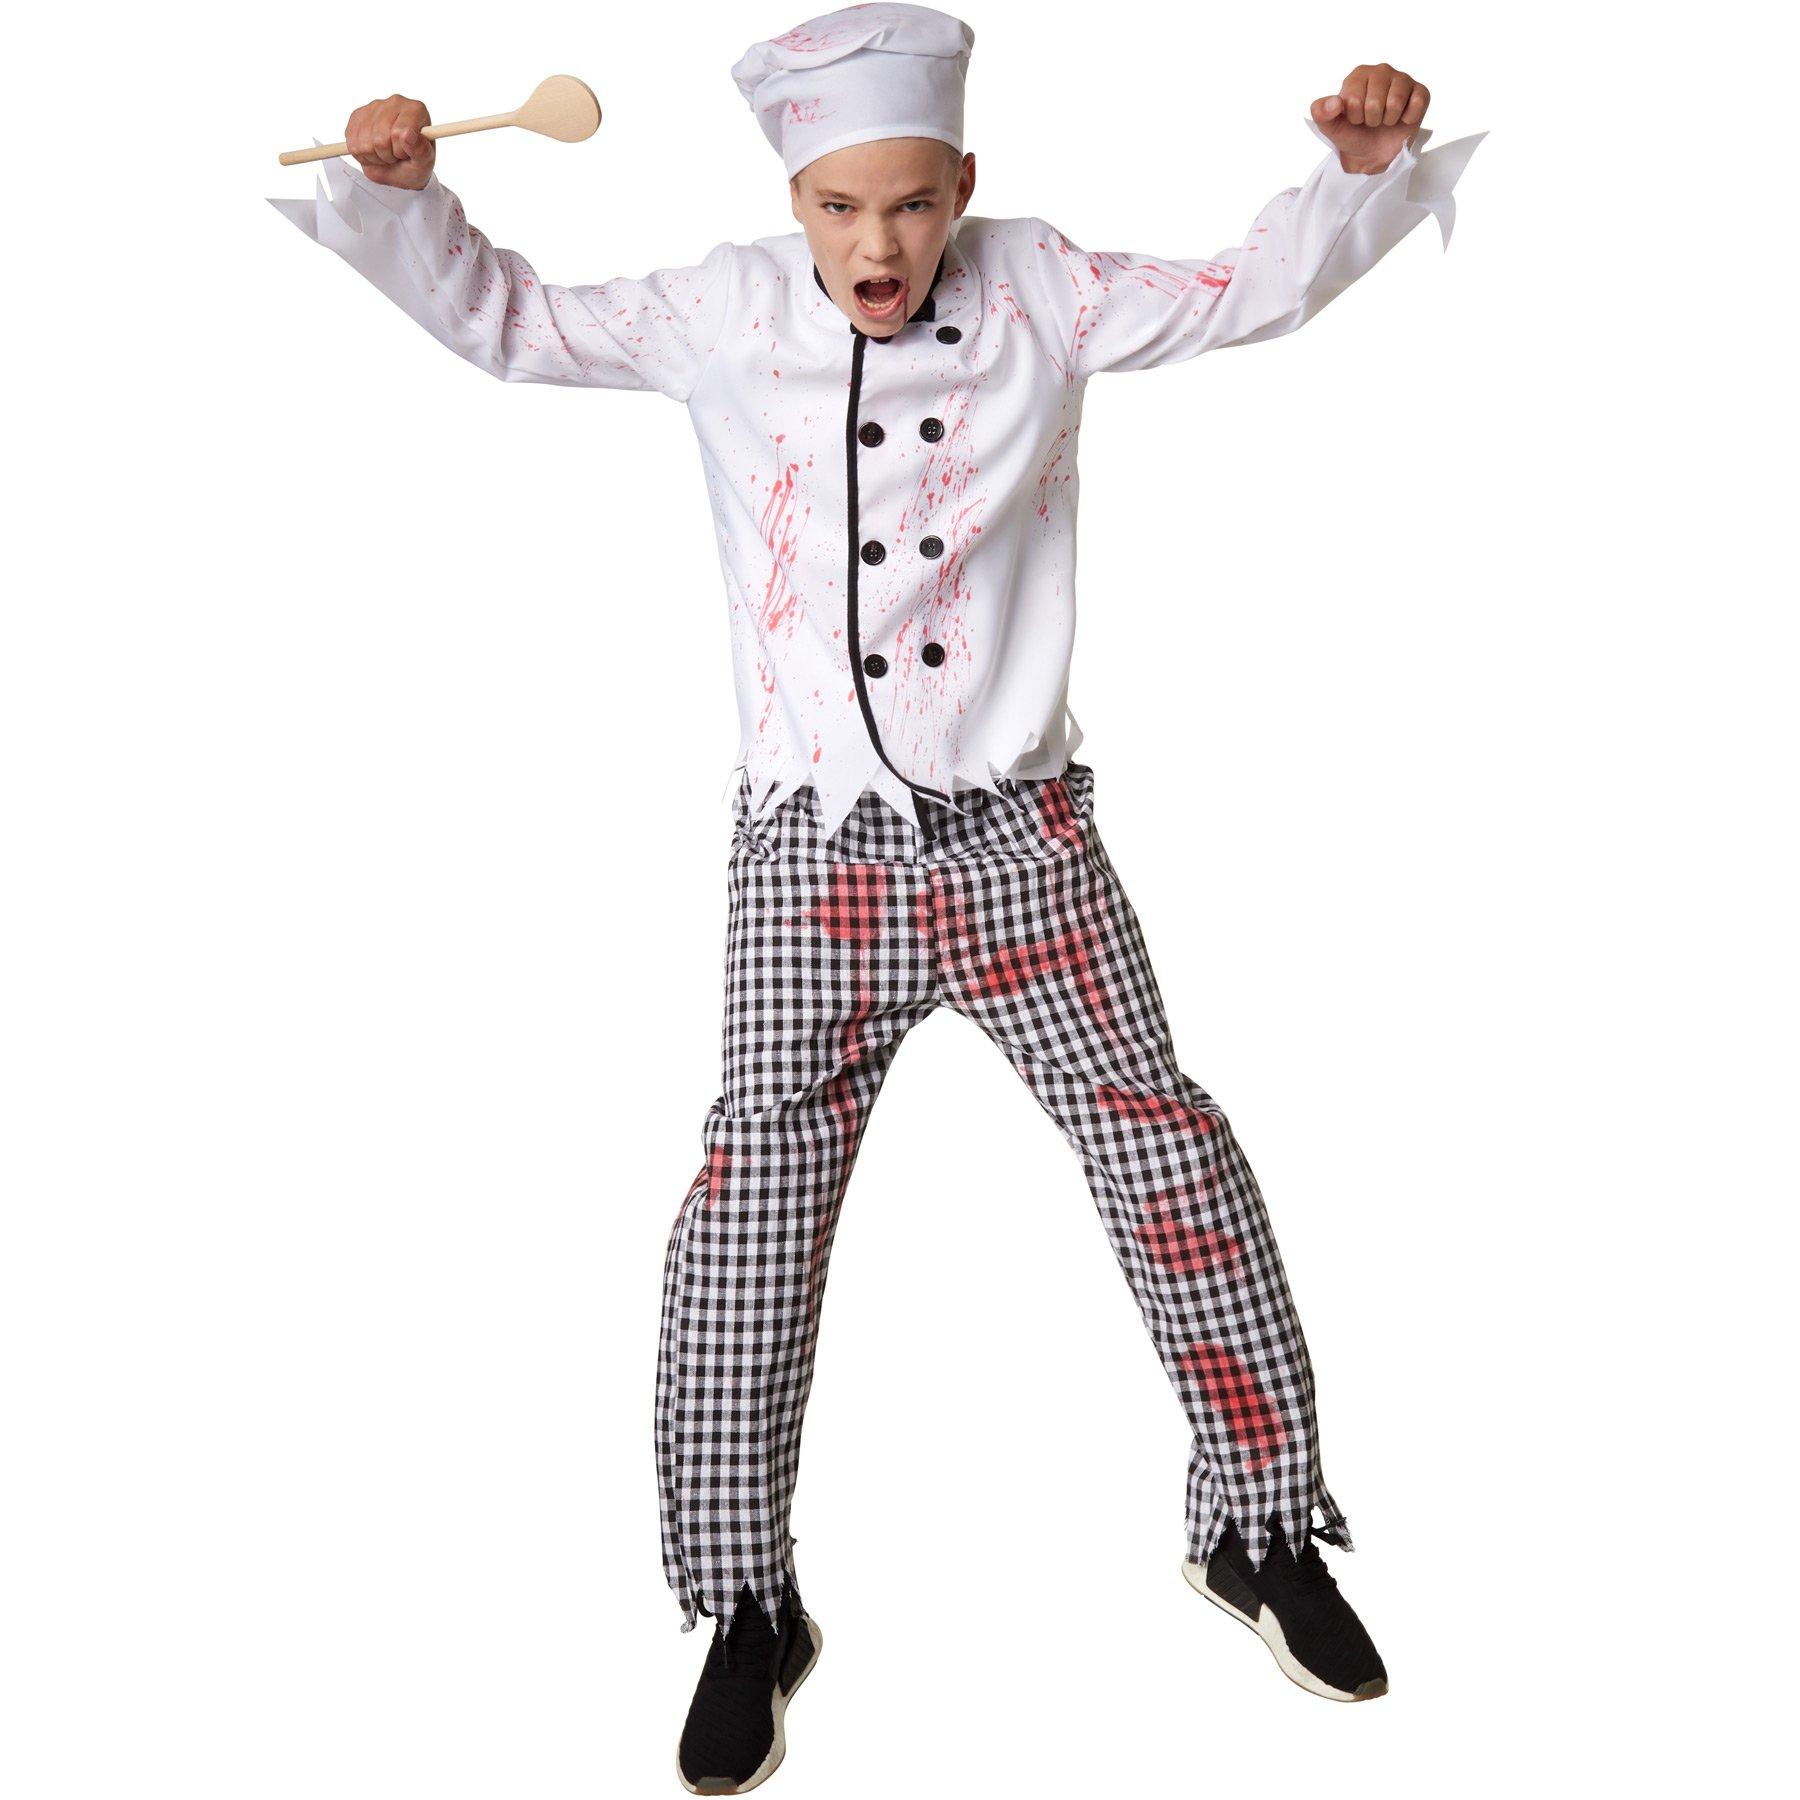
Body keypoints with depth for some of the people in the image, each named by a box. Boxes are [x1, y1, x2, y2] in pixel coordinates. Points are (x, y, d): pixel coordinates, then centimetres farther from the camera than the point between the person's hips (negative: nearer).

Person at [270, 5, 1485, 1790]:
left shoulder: (1038, 291, 7)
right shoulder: (721, 314, 7)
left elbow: (1258, 287, 12)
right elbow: (507, 319, 14)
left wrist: (1361, 168, -4)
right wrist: (395, 196, 0)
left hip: (1019, 840, 1)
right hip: (812, 855, 0)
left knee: (1168, 1151, 5)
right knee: (758, 1191, -1)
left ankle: (1264, 1525, 29)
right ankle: (748, 1606, 20)